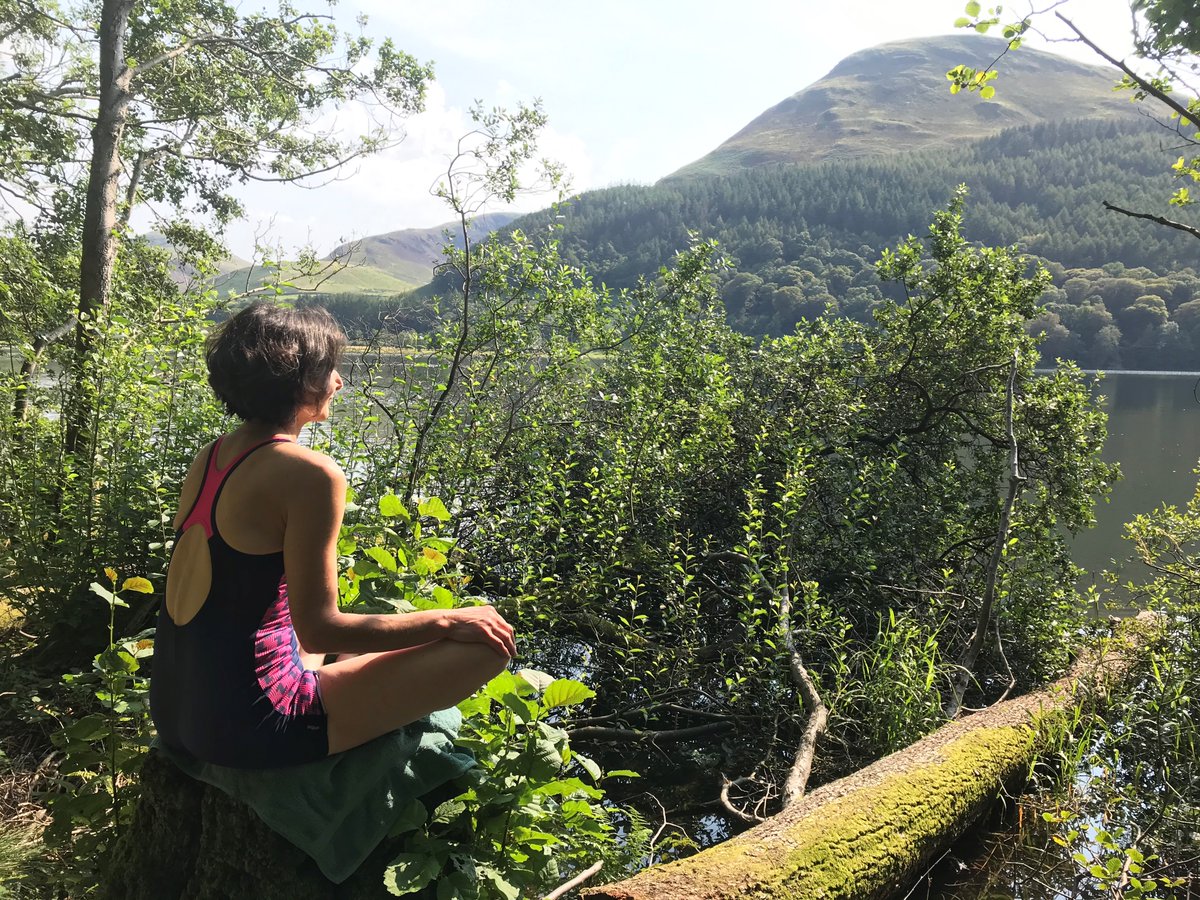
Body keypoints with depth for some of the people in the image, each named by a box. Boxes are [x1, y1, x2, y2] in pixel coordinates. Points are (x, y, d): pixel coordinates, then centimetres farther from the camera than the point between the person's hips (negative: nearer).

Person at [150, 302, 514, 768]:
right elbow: (319, 629, -19)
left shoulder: (210, 457, 7)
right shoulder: (311, 473, -19)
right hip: (251, 727, -9)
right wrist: (446, 621, -9)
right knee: (484, 646, -9)